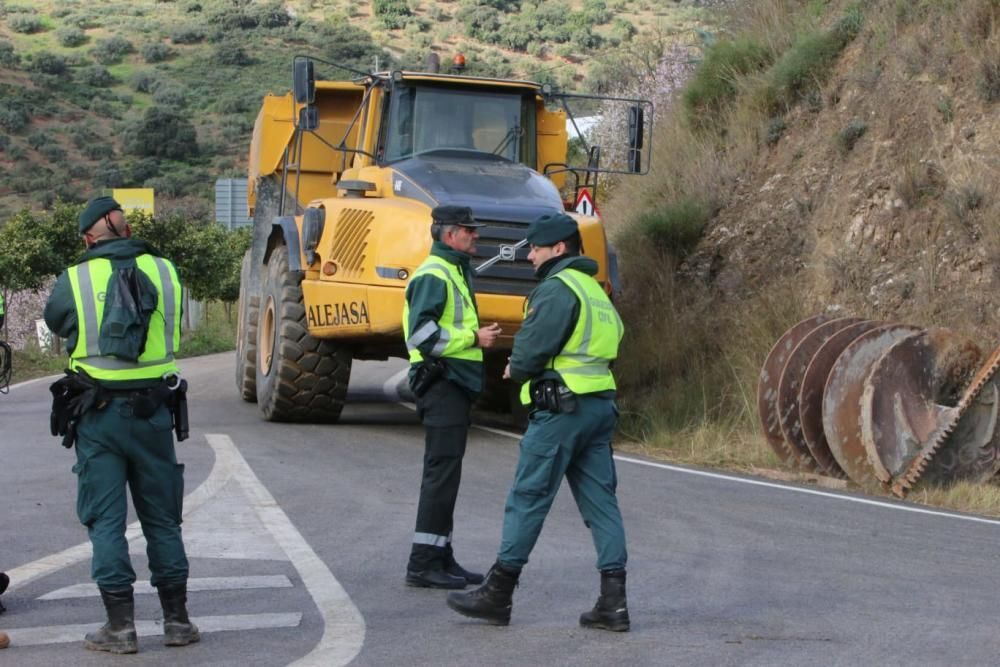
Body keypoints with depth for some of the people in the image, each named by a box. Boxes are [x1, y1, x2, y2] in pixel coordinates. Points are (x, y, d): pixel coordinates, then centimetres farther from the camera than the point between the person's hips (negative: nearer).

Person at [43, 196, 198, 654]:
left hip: (97, 414, -2)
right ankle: (176, 619, 15)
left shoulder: (75, 280, -6)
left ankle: (121, 625, 2)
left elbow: (55, 322, 11)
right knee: (162, 518, 12)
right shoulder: (165, 272, 0)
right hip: (153, 412, 2)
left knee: (105, 521, 4)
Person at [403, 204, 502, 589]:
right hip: (441, 381, -11)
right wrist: (473, 338, -17)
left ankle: (440, 559, 19)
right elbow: (422, 333, -22)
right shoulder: (433, 275, -13)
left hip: (455, 384, 11)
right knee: (441, 471, -11)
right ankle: (423, 564, -9)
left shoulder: (455, 272, 21)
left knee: (445, 472, 13)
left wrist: (476, 336, 12)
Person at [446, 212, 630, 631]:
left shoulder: (557, 288, -11)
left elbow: (532, 348, -18)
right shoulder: (594, 290, 20)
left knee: (528, 498, -2)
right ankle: (613, 601, 2)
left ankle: (497, 594, 5)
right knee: (600, 501, 6)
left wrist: (515, 370, 5)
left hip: (560, 408, -9)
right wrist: (524, 366, 12)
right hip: (600, 405, 9)